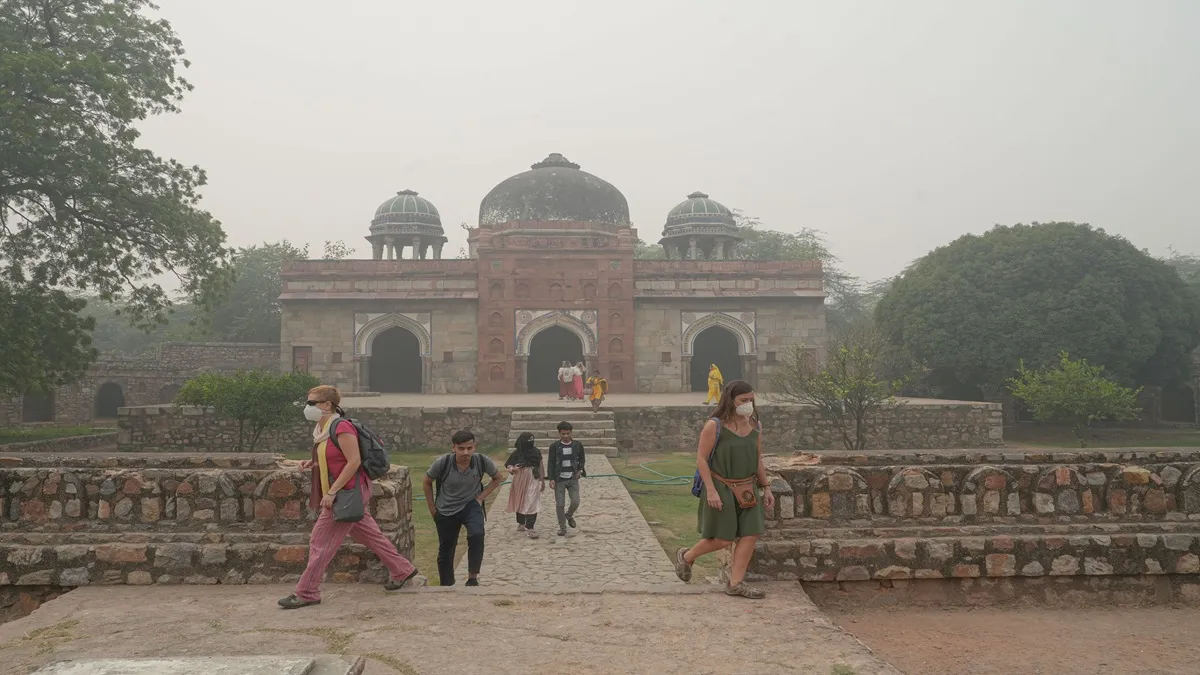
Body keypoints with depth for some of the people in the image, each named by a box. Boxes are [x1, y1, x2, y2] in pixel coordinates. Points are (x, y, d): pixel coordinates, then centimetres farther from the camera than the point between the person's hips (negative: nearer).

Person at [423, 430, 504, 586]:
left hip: (471, 505, -1)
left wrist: (481, 496, -7)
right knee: (445, 551, 11)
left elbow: (498, 478, 0)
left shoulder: (482, 461, -22)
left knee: (477, 535, -29)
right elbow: (427, 483, -4)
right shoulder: (442, 463, -24)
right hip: (446, 510, 1)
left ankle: (472, 577, -12)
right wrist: (432, 508, -1)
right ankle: (446, 585, 33)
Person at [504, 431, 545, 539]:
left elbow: (540, 465, 8)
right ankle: (521, 523, 30)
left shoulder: (536, 451, 1)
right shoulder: (517, 453, -6)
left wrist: (542, 479, 11)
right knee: (520, 503, 12)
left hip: (533, 481, 1)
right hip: (520, 481, -1)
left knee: (532, 504, -7)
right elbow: (507, 464, 1)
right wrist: (512, 469, -22)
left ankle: (530, 528, -7)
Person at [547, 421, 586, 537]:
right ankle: (562, 528, 14)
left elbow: (582, 459, 14)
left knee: (575, 502, -8)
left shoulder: (577, 445, 2)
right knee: (559, 505, 0)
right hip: (559, 479, -1)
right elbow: (551, 463, -1)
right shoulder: (554, 446, -2)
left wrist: (580, 470, -3)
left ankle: (569, 515, 25)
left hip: (573, 479, 1)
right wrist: (551, 479, -9)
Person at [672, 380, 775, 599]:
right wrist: (711, 490, -19)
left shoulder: (755, 426, 4)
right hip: (721, 488, -6)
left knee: (750, 534, -1)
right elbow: (701, 459, -13)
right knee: (723, 539, -1)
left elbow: (758, 460, 13)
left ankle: (736, 583, 9)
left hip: (747, 489, 6)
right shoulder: (715, 426, -14)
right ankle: (686, 557, 25)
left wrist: (766, 487, 10)